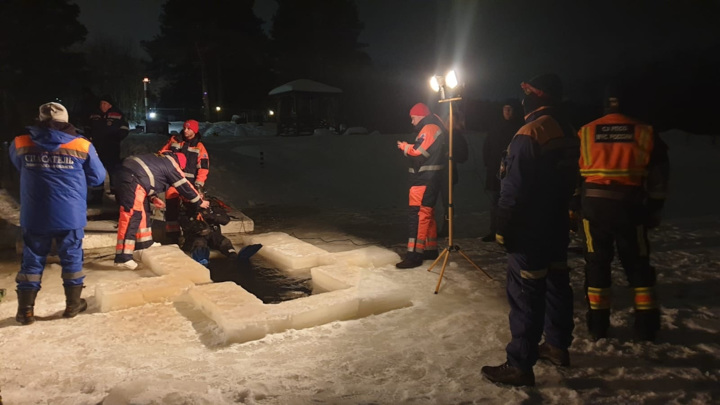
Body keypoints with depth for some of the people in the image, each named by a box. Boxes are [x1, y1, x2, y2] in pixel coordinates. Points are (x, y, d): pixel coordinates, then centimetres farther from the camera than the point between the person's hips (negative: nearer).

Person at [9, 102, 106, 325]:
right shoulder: (82, 146, -6)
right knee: (72, 258, 12)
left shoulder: (20, 144, -1)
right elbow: (98, 177, 2)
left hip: (34, 216, 1)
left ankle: (26, 310, 18)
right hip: (71, 215, -1)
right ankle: (73, 304, 22)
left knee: (32, 260, 12)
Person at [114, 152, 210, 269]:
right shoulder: (172, 165, 4)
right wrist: (200, 202, 17)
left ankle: (144, 242, 33)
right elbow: (184, 186, 7)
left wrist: (153, 198, 20)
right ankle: (123, 257, -20)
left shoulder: (161, 159, 28)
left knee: (143, 210, 21)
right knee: (132, 215, -14)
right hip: (132, 179, -10)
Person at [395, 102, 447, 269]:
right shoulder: (433, 128, 20)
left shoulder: (429, 129, -13)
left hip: (424, 181, -11)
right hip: (429, 179, 11)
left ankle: (414, 255, -13)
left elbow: (418, 152, -21)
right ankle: (431, 249, 26)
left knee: (418, 215, -12)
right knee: (427, 214, 17)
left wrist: (404, 146, -5)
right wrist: (409, 148, 4)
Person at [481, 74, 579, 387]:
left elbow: (514, 189, -21)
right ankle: (558, 346, 33)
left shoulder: (529, 133, -20)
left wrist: (503, 228, -13)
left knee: (525, 296, -5)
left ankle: (520, 365, 3)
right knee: (556, 285, 18)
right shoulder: (567, 132, 10)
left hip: (529, 230, -9)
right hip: (557, 226, 10)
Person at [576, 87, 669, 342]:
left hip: (593, 204, 1)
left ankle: (598, 326, 15)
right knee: (638, 264, 13)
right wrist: (654, 210, 14)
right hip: (629, 204, 0)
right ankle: (646, 326, 20)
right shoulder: (645, 133, 3)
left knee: (596, 263, 10)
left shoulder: (585, 133, 5)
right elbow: (658, 178, 5)